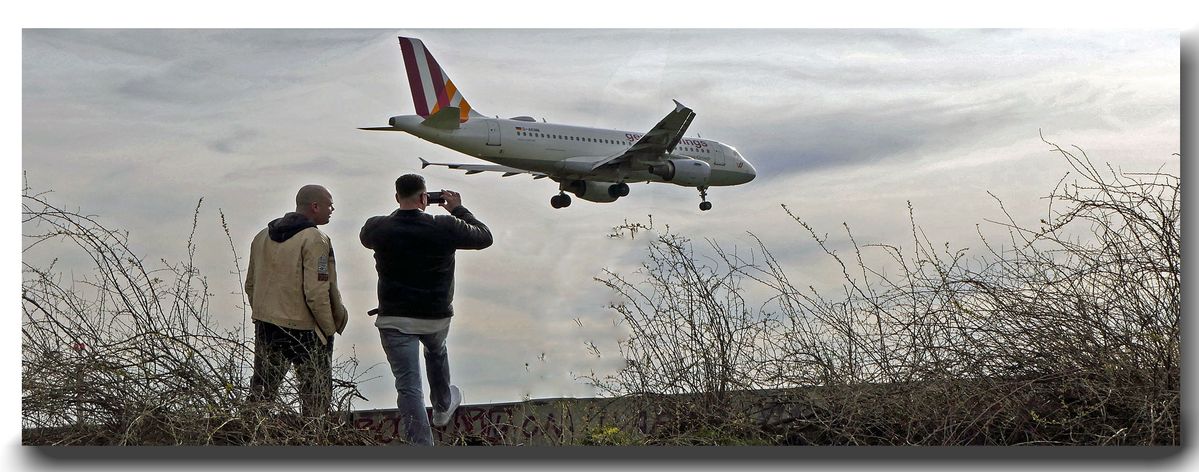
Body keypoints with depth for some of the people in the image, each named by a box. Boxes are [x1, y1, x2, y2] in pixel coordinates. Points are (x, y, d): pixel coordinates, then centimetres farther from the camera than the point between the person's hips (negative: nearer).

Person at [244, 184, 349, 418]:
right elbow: (316, 293, -20)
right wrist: (329, 329, -9)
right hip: (304, 331, -7)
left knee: (261, 391, 15)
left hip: (266, 327, 7)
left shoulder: (262, 237, 10)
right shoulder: (314, 240, -15)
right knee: (316, 397, 3)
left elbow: (250, 285, 16)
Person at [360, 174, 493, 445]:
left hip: (394, 319, -1)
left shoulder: (378, 229, -10)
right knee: (437, 352, 35)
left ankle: (422, 450, -5)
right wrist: (459, 210, 13)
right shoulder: (445, 228, -14)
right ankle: (443, 407, 55)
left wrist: (403, 210, 17)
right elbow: (484, 237, 1)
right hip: (436, 317, 1)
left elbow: (365, 237, 16)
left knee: (408, 386, 0)